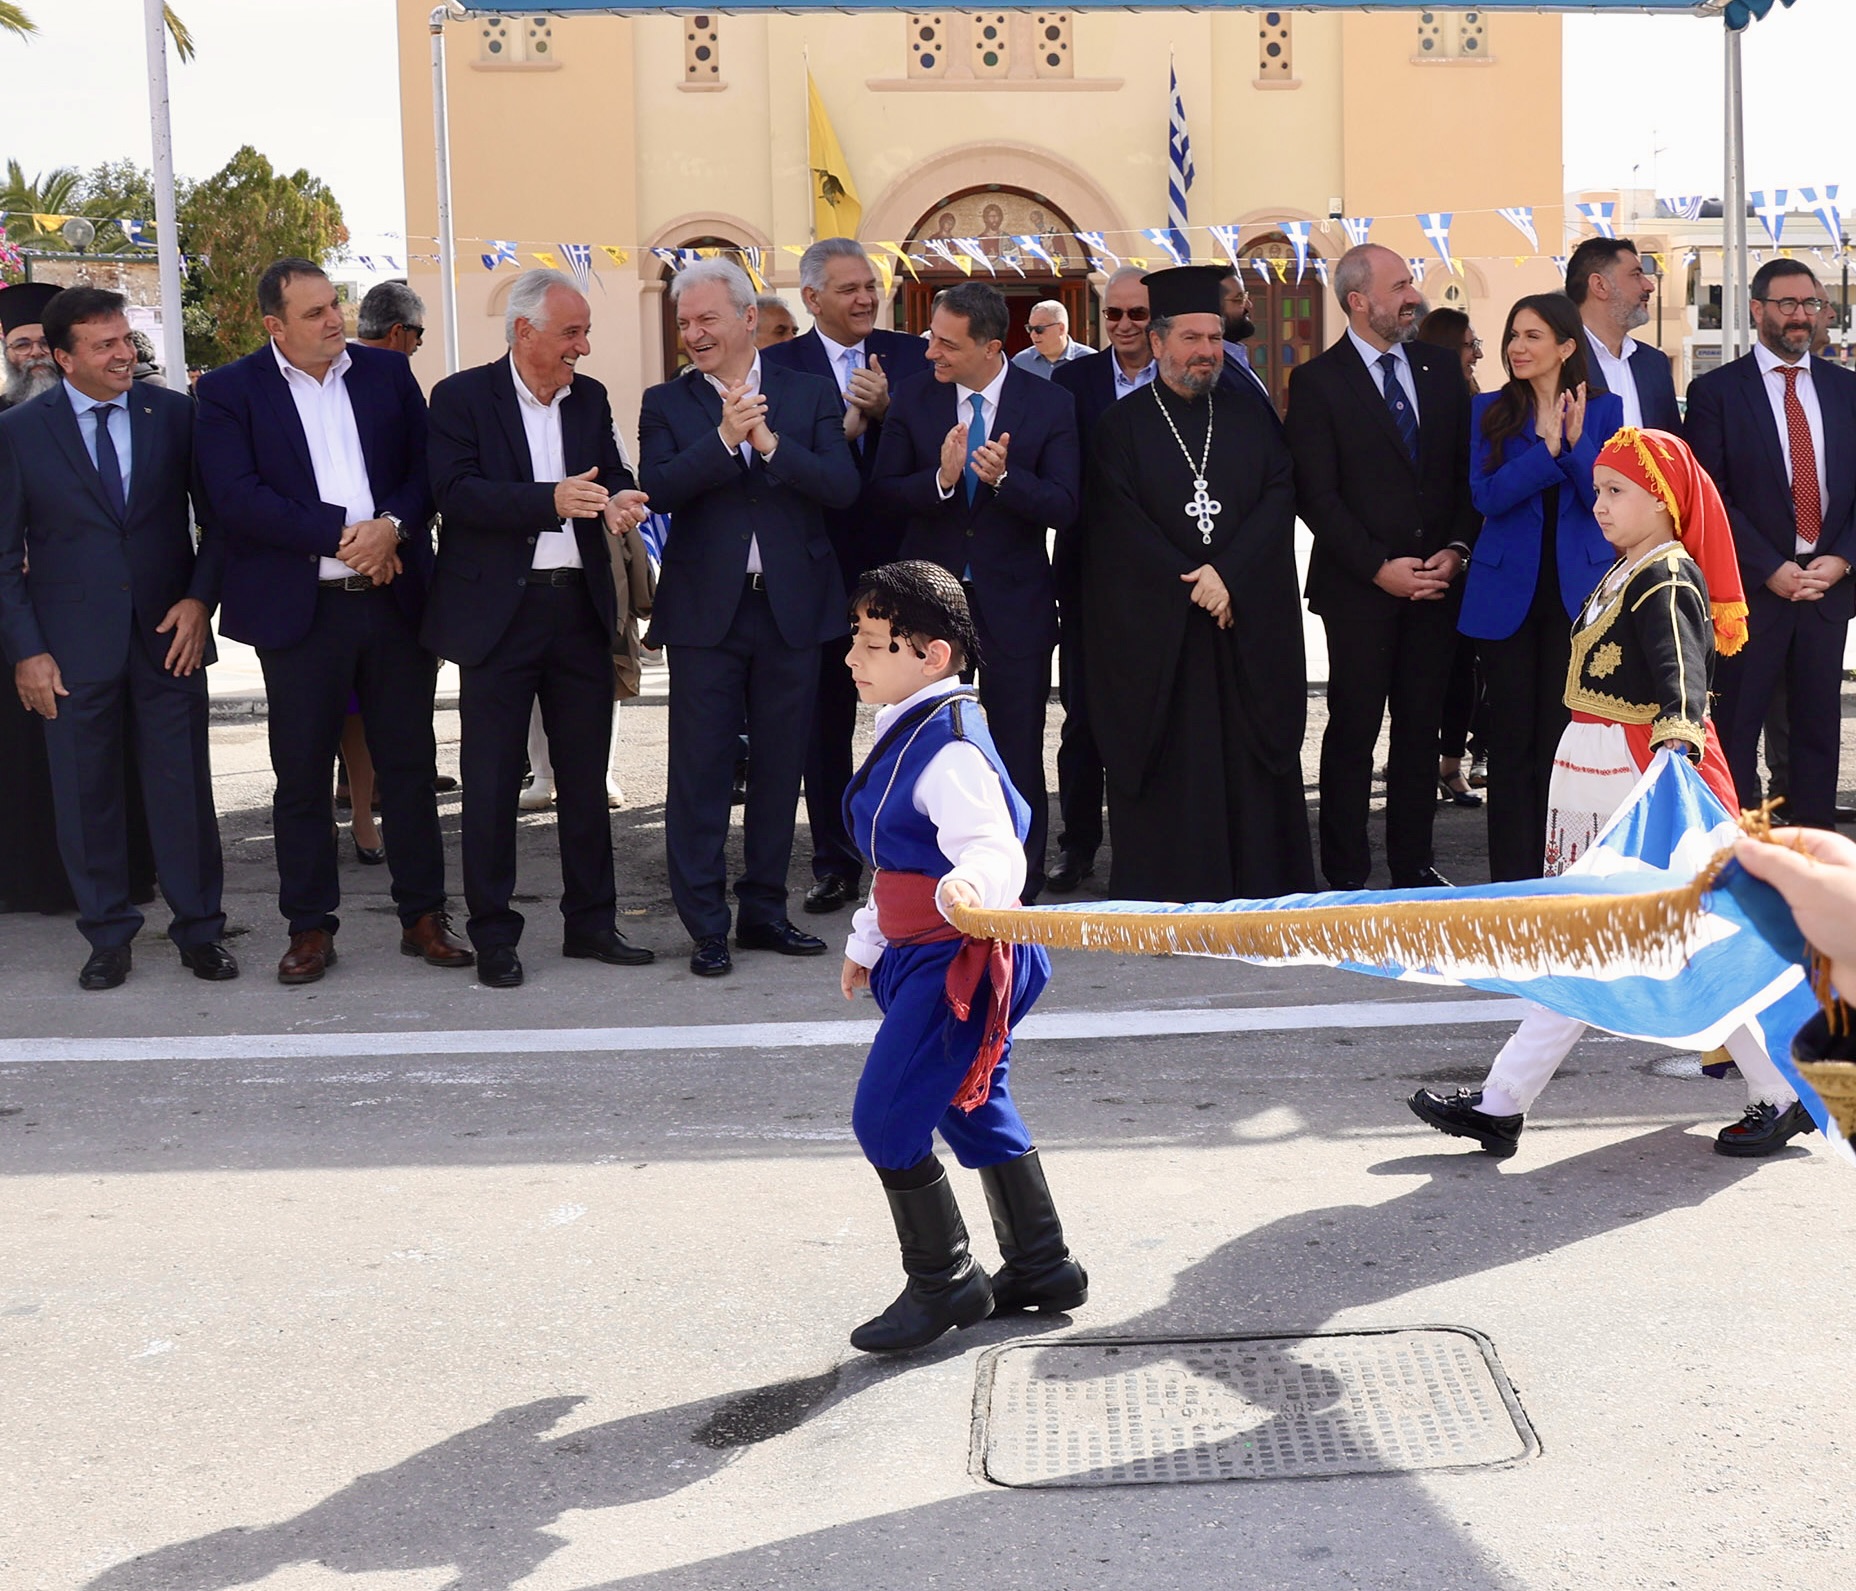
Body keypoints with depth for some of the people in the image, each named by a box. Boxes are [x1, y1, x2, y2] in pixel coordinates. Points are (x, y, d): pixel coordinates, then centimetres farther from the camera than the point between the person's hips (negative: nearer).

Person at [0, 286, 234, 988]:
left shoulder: (176, 414, 1)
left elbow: (216, 515, 7)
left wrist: (200, 598, -6)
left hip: (169, 635, 0)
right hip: (74, 642, 0)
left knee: (185, 786, 5)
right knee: (86, 794, 7)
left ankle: (200, 930, 18)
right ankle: (107, 935, 21)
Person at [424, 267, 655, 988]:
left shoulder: (590, 399, 12)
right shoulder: (462, 398, -5)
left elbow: (614, 479, 10)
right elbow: (456, 491, -16)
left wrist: (623, 502, -15)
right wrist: (550, 500, -28)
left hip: (580, 605, 5)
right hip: (499, 609, -5)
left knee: (585, 771, 10)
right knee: (491, 778, 1)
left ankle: (591, 921, 21)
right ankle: (493, 935, 10)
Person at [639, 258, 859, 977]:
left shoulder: (811, 394, 5)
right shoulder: (667, 404, 5)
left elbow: (844, 486, -7)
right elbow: (658, 490, -11)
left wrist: (770, 442, -17)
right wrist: (724, 438, -21)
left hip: (792, 607, 1)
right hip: (705, 611, -1)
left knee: (780, 768, 10)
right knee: (700, 772, -1)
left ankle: (764, 910, 22)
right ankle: (705, 925, 7)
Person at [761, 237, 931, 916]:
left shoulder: (911, 356, 4)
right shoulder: (780, 364, -1)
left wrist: (885, 411, -20)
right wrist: (843, 427, -20)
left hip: (900, 563, 1)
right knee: (825, 723, 8)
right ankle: (835, 865, 18)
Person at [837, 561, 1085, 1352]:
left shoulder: (950, 749, -21)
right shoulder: (902, 731, 11)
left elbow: (994, 848, -32)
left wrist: (970, 887, -54)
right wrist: (867, 942, 31)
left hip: (958, 961, -11)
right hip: (916, 956, 11)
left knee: (886, 1116, -7)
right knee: (975, 1110, 19)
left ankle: (943, 1282, 7)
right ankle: (1040, 1266, 32)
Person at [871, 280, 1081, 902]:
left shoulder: (1049, 405, -6)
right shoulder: (913, 397, -1)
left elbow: (1062, 507, -11)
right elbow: (885, 494, -5)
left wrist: (1002, 477, -29)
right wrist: (940, 477, -24)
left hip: (1014, 601, -1)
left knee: (1019, 753, 5)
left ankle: (1020, 892, 17)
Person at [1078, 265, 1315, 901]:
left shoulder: (1249, 415, 11)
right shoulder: (1123, 424, 4)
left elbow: (1280, 496, 1)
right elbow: (1118, 523, -5)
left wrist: (1229, 574, -13)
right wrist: (1189, 588, -12)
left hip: (1248, 621, 2)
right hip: (1153, 628, -2)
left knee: (1250, 764, 2)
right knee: (1166, 767, -2)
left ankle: (1258, 889, 8)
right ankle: (1166, 890, 4)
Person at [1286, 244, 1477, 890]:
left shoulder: (1440, 369, 10)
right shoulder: (1317, 382, -4)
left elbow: (1467, 470, 11)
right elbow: (1316, 495, -8)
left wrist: (1457, 549, -4)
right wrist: (1379, 567, -14)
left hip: (1436, 581, 4)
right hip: (1359, 588, -4)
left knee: (1421, 726, 9)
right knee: (1353, 730, 0)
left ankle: (1412, 862, 18)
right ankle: (1346, 875, 7)